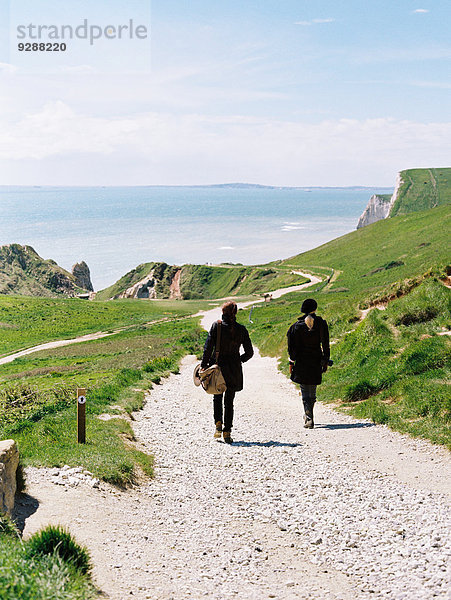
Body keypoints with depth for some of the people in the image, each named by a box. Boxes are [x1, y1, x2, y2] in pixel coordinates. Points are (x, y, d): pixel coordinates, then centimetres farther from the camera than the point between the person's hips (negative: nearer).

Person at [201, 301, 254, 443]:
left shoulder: (217, 326, -7)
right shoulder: (241, 329, -1)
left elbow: (208, 347, -11)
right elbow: (250, 352, 3)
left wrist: (204, 365, -5)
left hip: (218, 367, -1)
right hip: (234, 370, 1)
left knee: (217, 397, 17)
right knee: (229, 401, 10)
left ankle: (218, 423, -4)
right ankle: (227, 432, 7)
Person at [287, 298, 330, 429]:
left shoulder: (297, 325, -6)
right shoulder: (321, 324, -2)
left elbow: (293, 346, -5)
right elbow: (325, 344, 0)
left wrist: (292, 362, 3)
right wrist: (325, 362, 8)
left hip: (302, 362, -2)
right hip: (316, 362, 2)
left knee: (305, 391, 1)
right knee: (312, 390, 17)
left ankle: (309, 419, -10)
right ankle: (308, 415, 29)